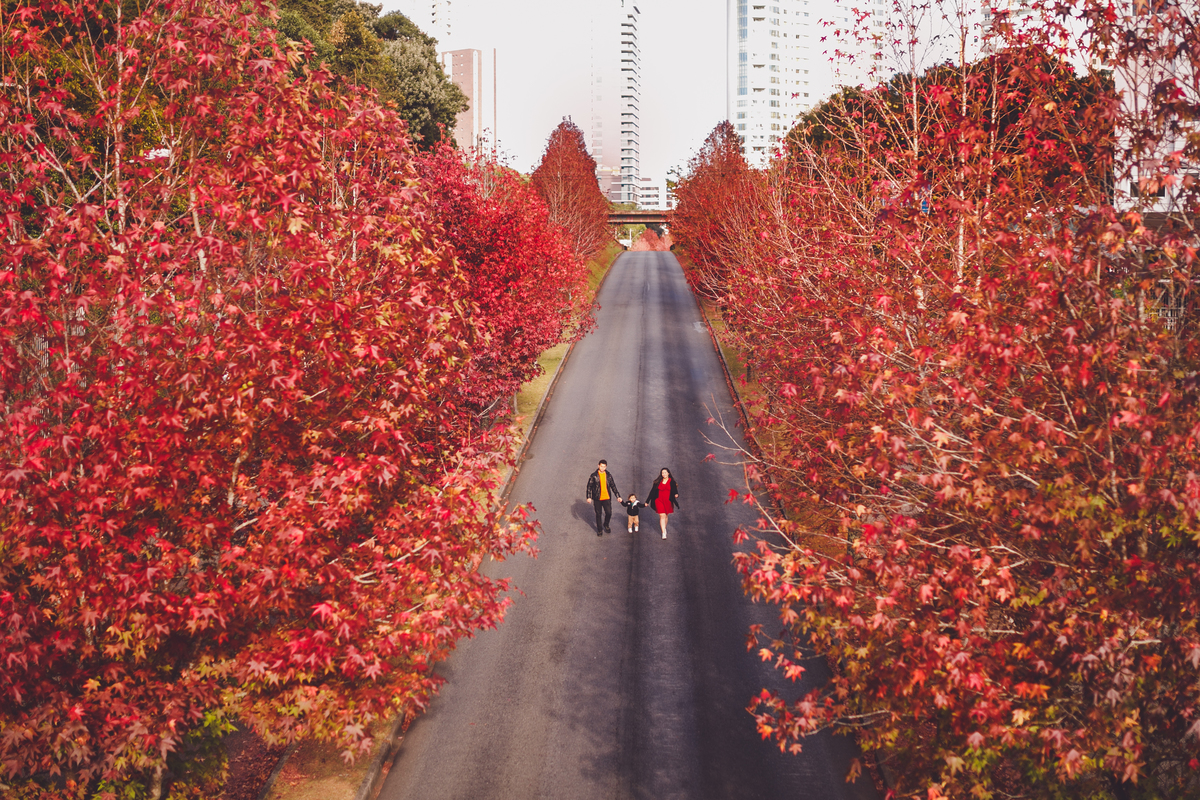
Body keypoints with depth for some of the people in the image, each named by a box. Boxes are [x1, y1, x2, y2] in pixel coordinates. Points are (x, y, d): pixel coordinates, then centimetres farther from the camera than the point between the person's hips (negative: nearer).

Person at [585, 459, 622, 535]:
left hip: (607, 498, 2)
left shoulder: (608, 475, 3)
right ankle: (599, 530, 24)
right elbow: (589, 487, -2)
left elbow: (613, 486, 11)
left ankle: (606, 525, 28)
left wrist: (618, 496, 9)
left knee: (609, 513, -2)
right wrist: (589, 497, -10)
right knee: (598, 514, 6)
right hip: (597, 498, -2)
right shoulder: (593, 476, -5)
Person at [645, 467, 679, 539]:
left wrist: (676, 494, -28)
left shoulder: (671, 482, 2)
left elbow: (674, 490, -3)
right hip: (659, 500, 0)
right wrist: (647, 501, 8)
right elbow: (652, 491, 7)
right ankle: (663, 533, -10)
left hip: (668, 501, 0)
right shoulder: (658, 482, 5)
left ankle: (664, 528, 36)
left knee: (666, 515, 13)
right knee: (662, 516, -9)